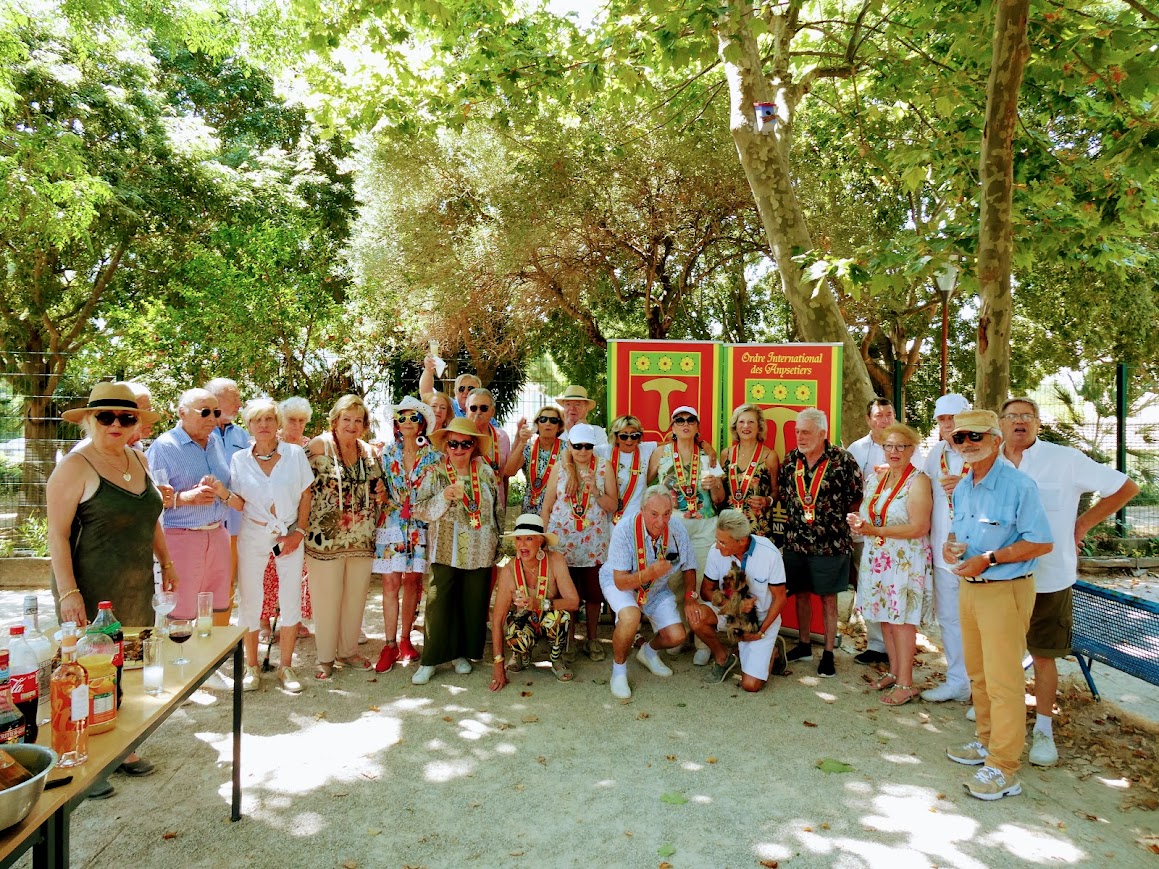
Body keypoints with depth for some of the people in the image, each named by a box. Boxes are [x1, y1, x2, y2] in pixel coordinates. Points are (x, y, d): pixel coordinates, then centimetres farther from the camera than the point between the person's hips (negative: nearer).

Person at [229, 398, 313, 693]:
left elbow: (306, 497, 2)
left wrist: (299, 532, -6)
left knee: (291, 601, 2)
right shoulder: (239, 459, 3)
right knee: (249, 600, 3)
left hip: (290, 535, 0)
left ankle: (286, 666, 17)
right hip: (253, 536, 0)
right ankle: (251, 666, 20)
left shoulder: (295, 454, 0)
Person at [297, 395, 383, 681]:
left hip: (362, 539, 5)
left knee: (356, 597, 12)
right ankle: (325, 658, 19)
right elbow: (306, 489, -10)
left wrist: (381, 494, -1)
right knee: (326, 598, 4)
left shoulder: (369, 452, 9)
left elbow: (377, 488, 22)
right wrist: (301, 528, -16)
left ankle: (348, 651, 28)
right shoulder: (319, 446, -6)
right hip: (326, 539, -5)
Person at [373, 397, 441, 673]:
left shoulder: (433, 456, 3)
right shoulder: (387, 453, 6)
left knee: (412, 580, 5)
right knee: (391, 582, -3)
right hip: (391, 523, 0)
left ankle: (405, 640, 18)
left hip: (420, 526, 0)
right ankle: (390, 644, 5)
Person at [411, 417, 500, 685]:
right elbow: (420, 510, -4)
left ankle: (462, 653, 24)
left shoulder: (486, 473, 5)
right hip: (445, 551, -2)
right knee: (439, 603, -4)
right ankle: (430, 660, 8)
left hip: (479, 553, 2)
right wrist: (443, 497, -20)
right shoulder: (435, 473, 1)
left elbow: (497, 510, 10)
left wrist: (497, 546, 10)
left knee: (474, 603, 7)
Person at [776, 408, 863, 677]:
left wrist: (843, 528, -3)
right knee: (801, 594, 14)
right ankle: (804, 645, 30)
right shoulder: (790, 459, 3)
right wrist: (795, 521, 2)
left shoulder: (843, 460, -10)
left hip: (831, 544, -4)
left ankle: (828, 654, 18)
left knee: (828, 597, 6)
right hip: (795, 541, 4)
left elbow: (855, 501, -4)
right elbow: (783, 496, 12)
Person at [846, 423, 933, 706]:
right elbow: (866, 512, 17)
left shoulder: (918, 481, -12)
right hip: (877, 558, 6)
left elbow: (920, 528, -19)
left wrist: (876, 530, -22)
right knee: (884, 617, 12)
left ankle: (905, 683, 8)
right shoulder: (875, 477, 9)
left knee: (901, 619, -2)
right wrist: (857, 521, -7)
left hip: (905, 561, -6)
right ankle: (894, 671, 26)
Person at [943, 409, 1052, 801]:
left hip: (1005, 592, -8)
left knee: (1003, 680, -2)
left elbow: (1041, 542, -17)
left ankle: (1003, 767, 7)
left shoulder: (1018, 485, -15)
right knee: (978, 673, 18)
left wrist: (988, 559, -21)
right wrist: (951, 545, -2)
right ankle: (987, 742, 34)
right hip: (968, 588, 8)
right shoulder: (962, 488, 10)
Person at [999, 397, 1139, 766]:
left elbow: (1126, 487, -3)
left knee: (1043, 654, 5)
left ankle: (1043, 728, 18)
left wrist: (1081, 525, -3)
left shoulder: (1065, 459, -9)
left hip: (1047, 578, -3)